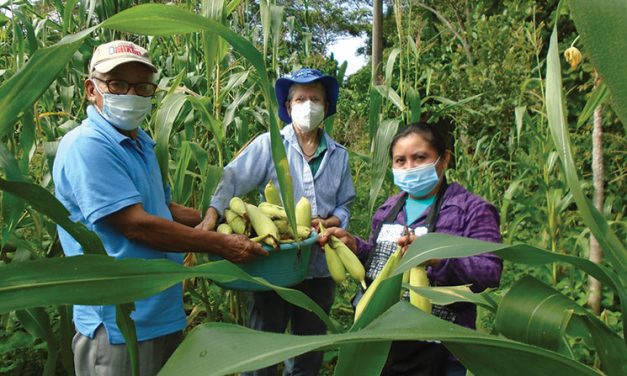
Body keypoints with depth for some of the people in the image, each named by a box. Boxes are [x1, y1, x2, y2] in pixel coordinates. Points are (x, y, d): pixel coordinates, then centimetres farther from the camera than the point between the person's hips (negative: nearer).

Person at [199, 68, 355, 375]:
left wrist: (328, 223, -11)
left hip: (319, 266, 4)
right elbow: (233, 179, -16)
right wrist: (211, 217, -32)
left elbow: (344, 206, 9)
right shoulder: (269, 145, -5)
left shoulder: (338, 156, 6)